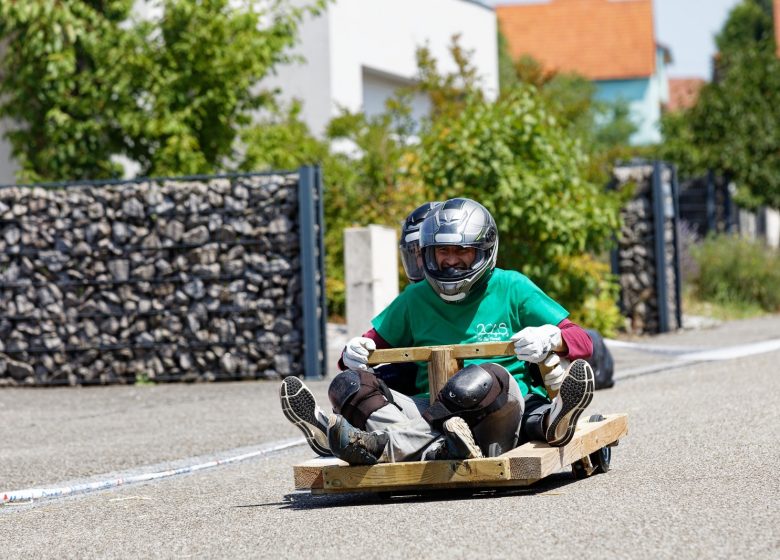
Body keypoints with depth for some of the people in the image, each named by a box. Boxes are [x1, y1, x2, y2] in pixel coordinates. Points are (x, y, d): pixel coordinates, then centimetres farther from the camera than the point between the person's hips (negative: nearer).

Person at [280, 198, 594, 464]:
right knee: (349, 384, -19)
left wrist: (549, 339, -15)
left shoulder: (510, 288, 11)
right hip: (432, 411, 4)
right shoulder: (416, 300, 20)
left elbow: (581, 342, 8)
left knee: (485, 378, -39)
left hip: (505, 414, -3)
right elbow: (374, 344, 29)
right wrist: (355, 351, 4)